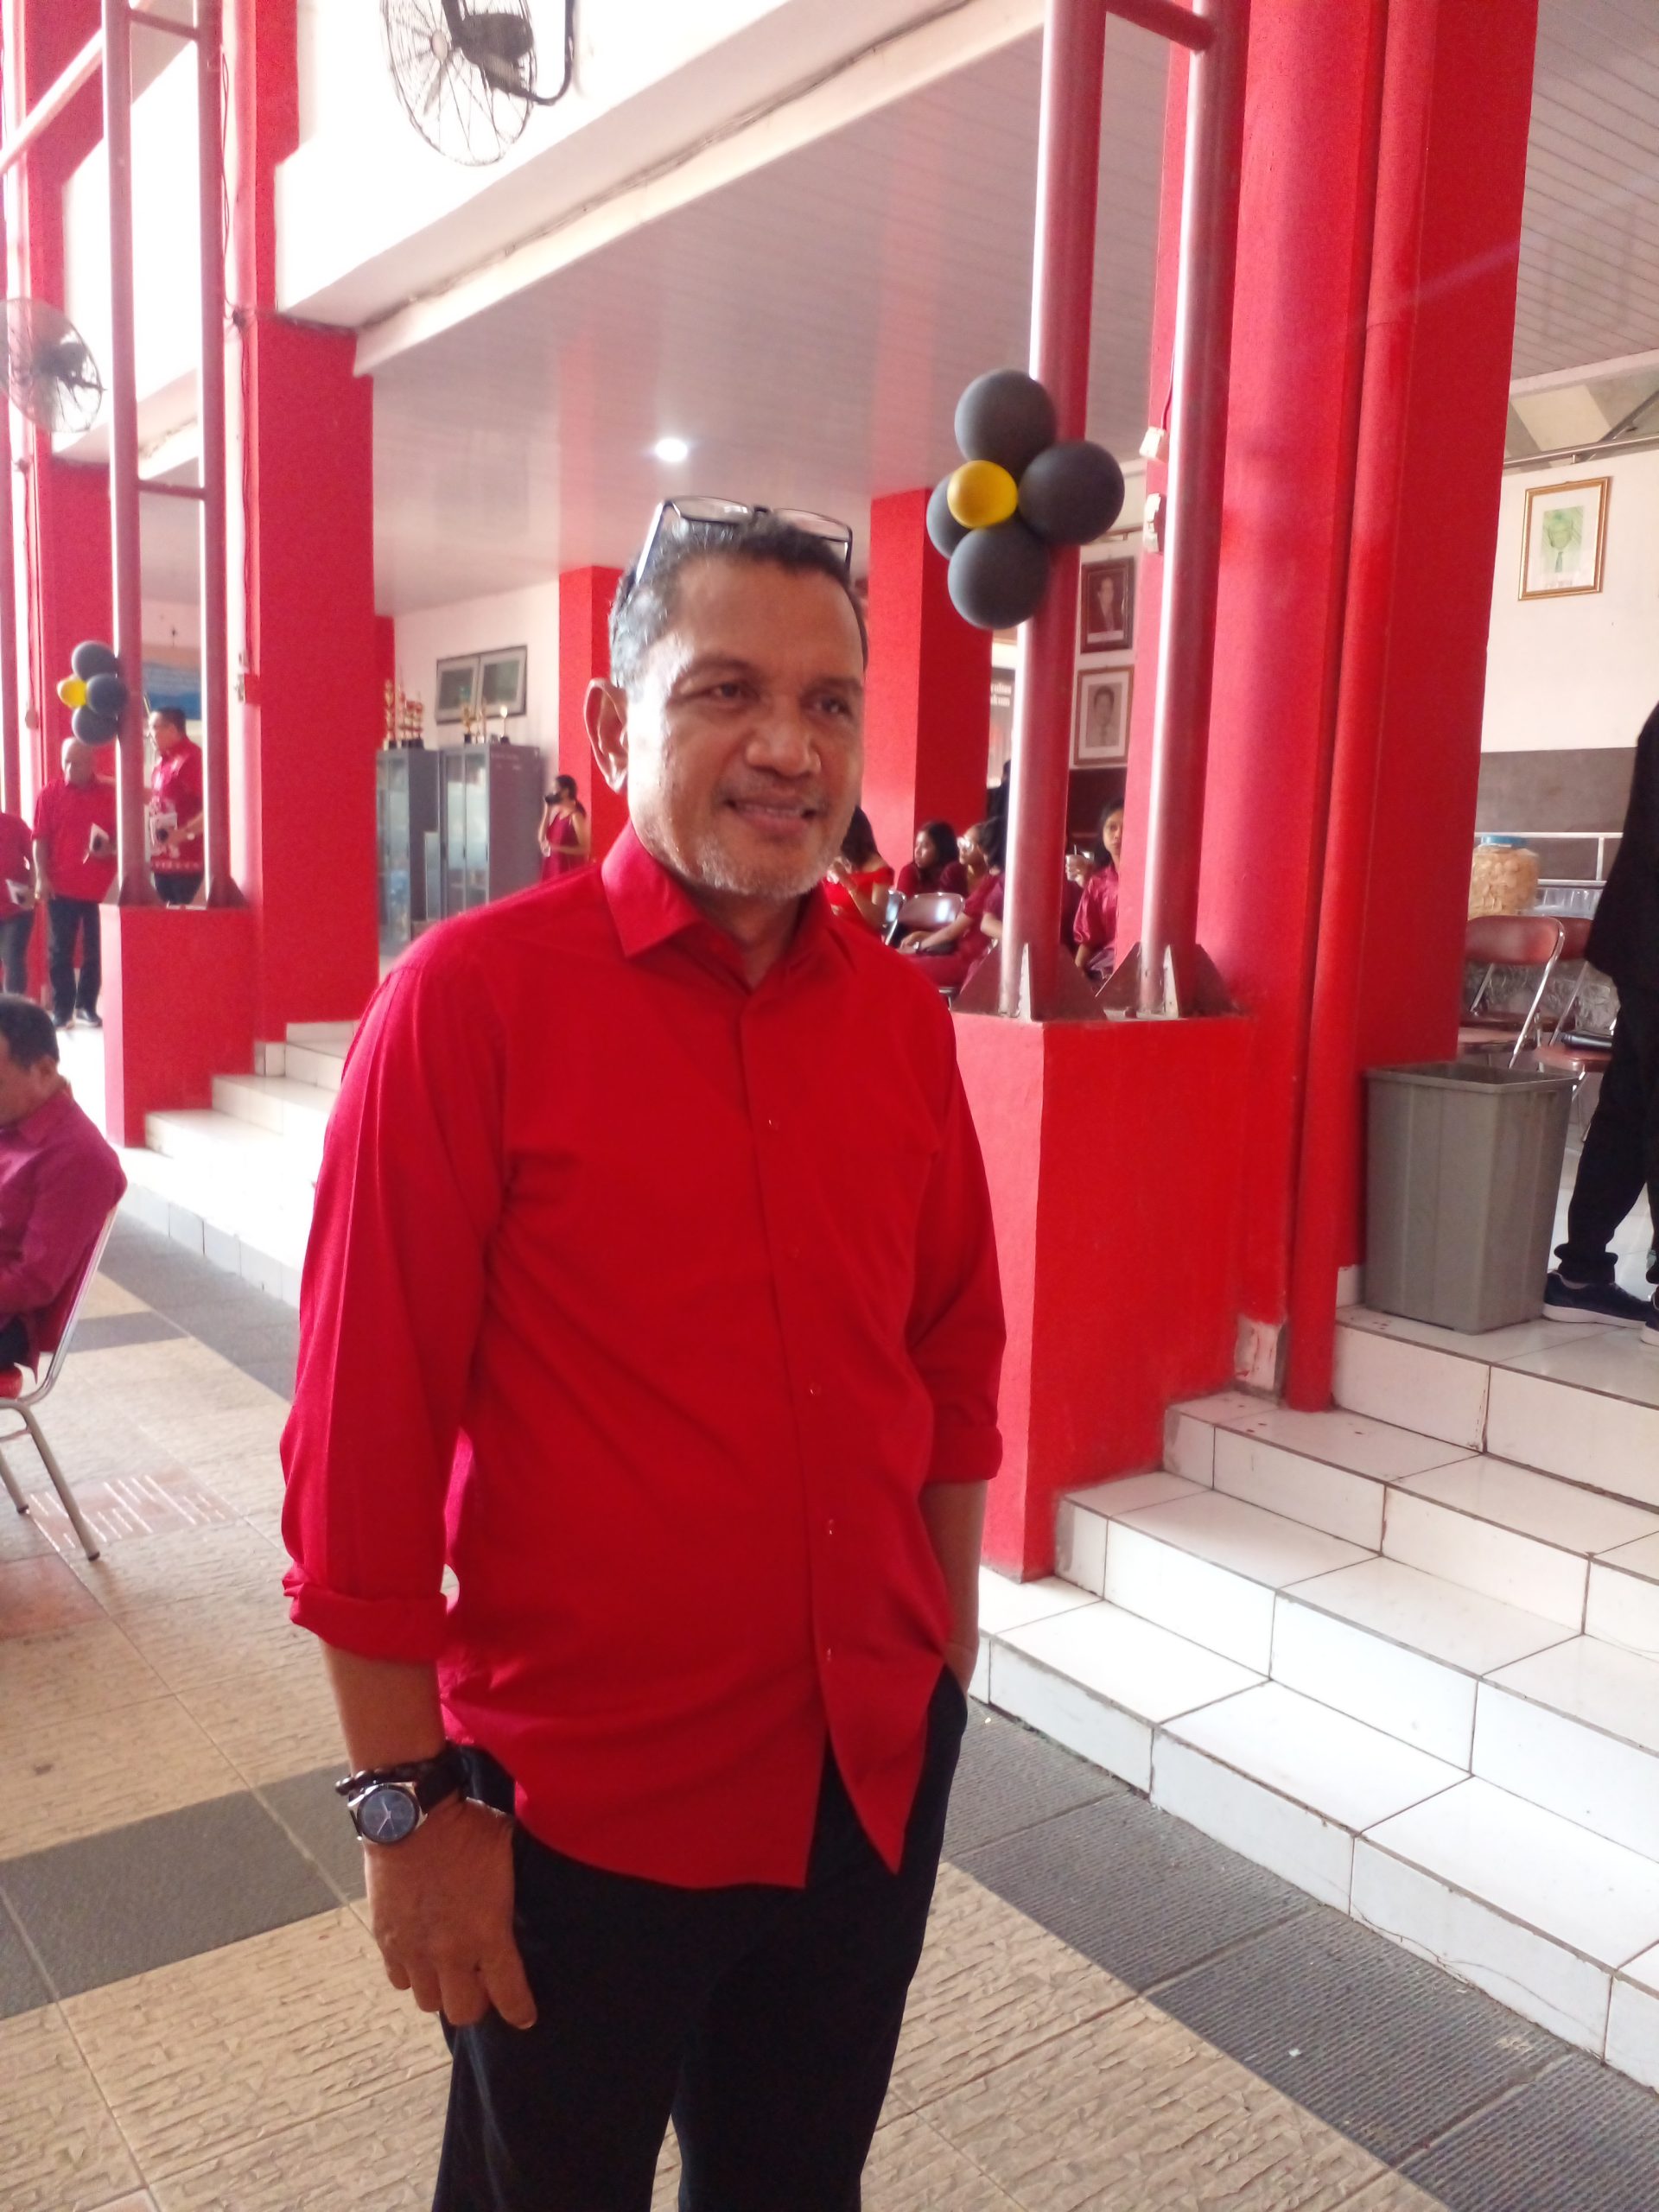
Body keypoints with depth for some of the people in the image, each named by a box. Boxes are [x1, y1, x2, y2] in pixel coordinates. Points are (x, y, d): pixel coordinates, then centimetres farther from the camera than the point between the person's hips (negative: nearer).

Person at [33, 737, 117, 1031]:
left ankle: (87, 1005, 18)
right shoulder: (50, 794, 1)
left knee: (96, 950, 7)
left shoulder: (110, 794, 2)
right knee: (60, 951, 3)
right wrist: (41, 877, -8)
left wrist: (111, 849, -15)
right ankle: (62, 1009, 10)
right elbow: (40, 839, 0)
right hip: (61, 886, 0)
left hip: (101, 886, 0)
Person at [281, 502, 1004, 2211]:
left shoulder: (901, 1015, -2)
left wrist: (946, 1635, 12)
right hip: (581, 1798, -4)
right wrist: (409, 1800, -10)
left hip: (875, 1767, 5)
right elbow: (363, 1432, -14)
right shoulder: (473, 995, -17)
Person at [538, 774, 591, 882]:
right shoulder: (557, 812, 10)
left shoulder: (575, 816, -12)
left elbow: (584, 848, -15)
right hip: (553, 870, 7)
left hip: (570, 872, -7)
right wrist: (547, 812, 2)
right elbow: (541, 838, 6)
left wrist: (557, 848, -23)